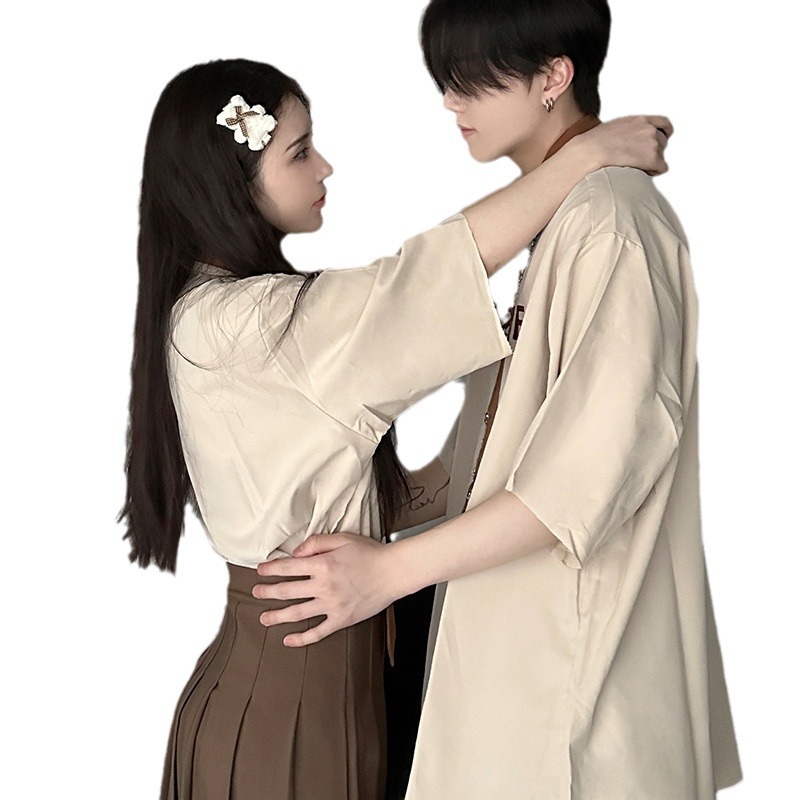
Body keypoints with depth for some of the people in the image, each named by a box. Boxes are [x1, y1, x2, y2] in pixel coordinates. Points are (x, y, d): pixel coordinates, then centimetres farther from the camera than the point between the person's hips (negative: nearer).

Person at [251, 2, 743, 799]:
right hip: (526, 611, 9)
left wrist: (393, 567, -20)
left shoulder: (612, 224, -20)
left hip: (576, 630, -9)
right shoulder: (559, 211, 10)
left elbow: (595, 466, -24)